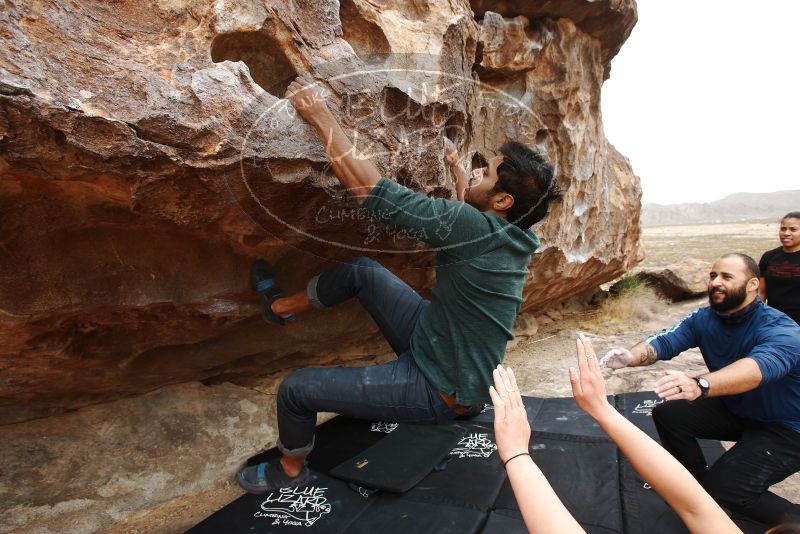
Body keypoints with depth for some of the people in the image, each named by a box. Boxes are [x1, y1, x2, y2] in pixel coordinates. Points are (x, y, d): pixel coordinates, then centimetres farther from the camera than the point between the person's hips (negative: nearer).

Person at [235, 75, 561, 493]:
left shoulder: (476, 229, -30)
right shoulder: (511, 235, -3)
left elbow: (370, 190, -29)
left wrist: (321, 116, -20)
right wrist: (454, 165, 35)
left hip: (437, 392, -8)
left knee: (295, 389, -1)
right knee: (361, 271, 8)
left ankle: (289, 472, 29)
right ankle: (280, 307, 31)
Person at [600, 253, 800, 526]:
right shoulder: (703, 319, -10)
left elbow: (760, 367, -51)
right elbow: (665, 341, -25)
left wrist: (698, 386, -70)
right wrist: (631, 356, -49)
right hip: (735, 409, 7)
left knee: (724, 489, -19)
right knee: (668, 414, -3)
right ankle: (699, 482, 18)